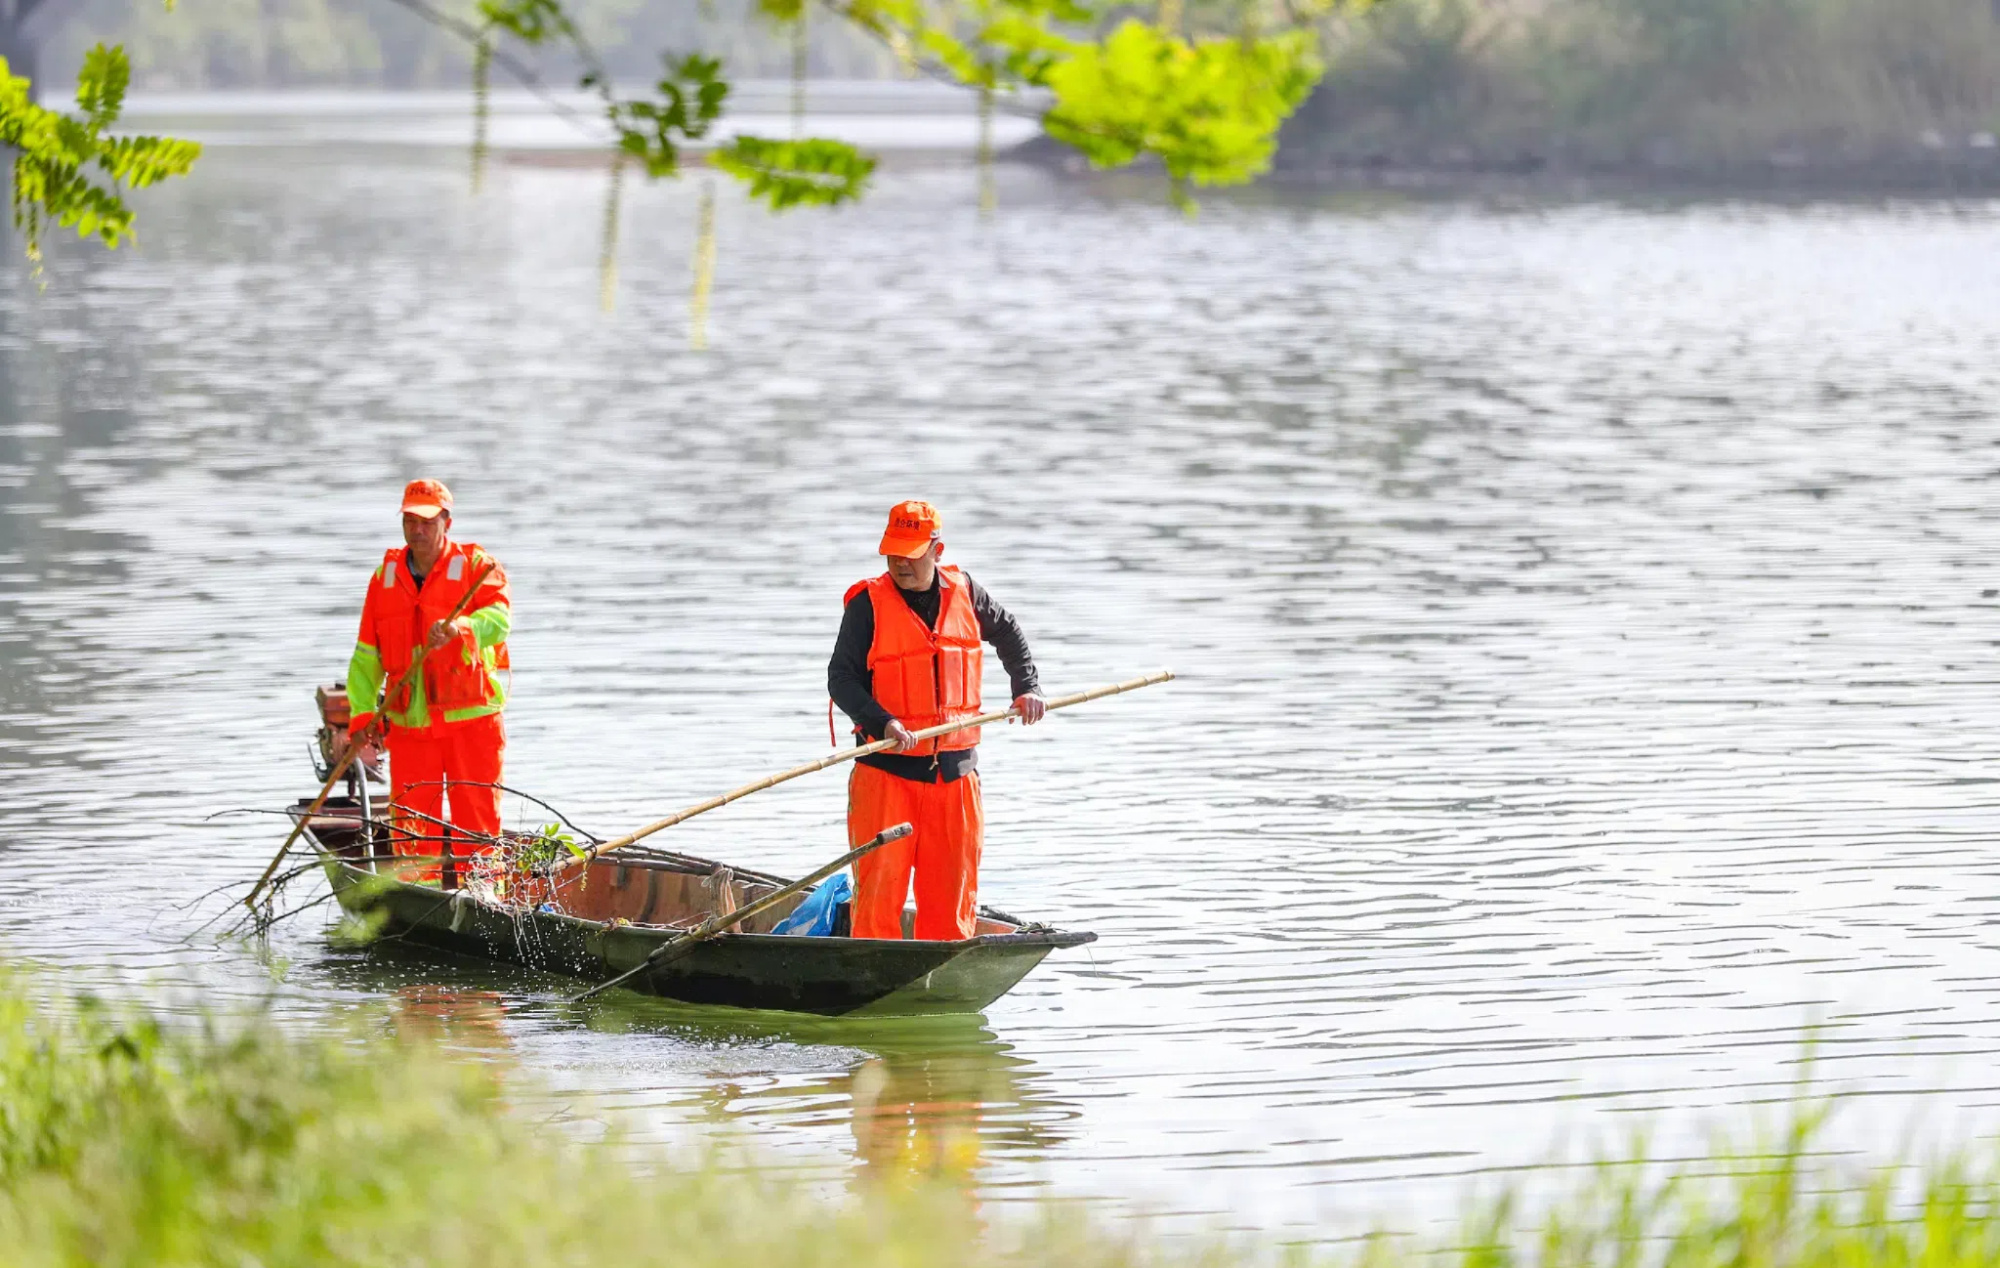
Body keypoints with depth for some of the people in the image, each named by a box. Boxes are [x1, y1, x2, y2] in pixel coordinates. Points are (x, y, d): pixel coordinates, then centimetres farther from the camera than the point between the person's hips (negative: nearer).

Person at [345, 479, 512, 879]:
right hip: (410, 724, 3)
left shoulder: (475, 565, 2)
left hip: (471, 718, -3)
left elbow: (499, 616, -17)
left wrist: (459, 629, -38)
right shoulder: (386, 576, 13)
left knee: (477, 821, -2)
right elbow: (367, 654, 13)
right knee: (410, 827, -1)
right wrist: (361, 714, 1)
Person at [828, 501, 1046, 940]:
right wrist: (882, 724, -23)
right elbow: (841, 678, -9)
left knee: (952, 892, 7)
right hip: (887, 771, -4)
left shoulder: (964, 594, 6)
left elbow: (1008, 632, 25)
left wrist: (1026, 688, 14)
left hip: (955, 772, 4)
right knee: (879, 887, -9)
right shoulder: (869, 603, -6)